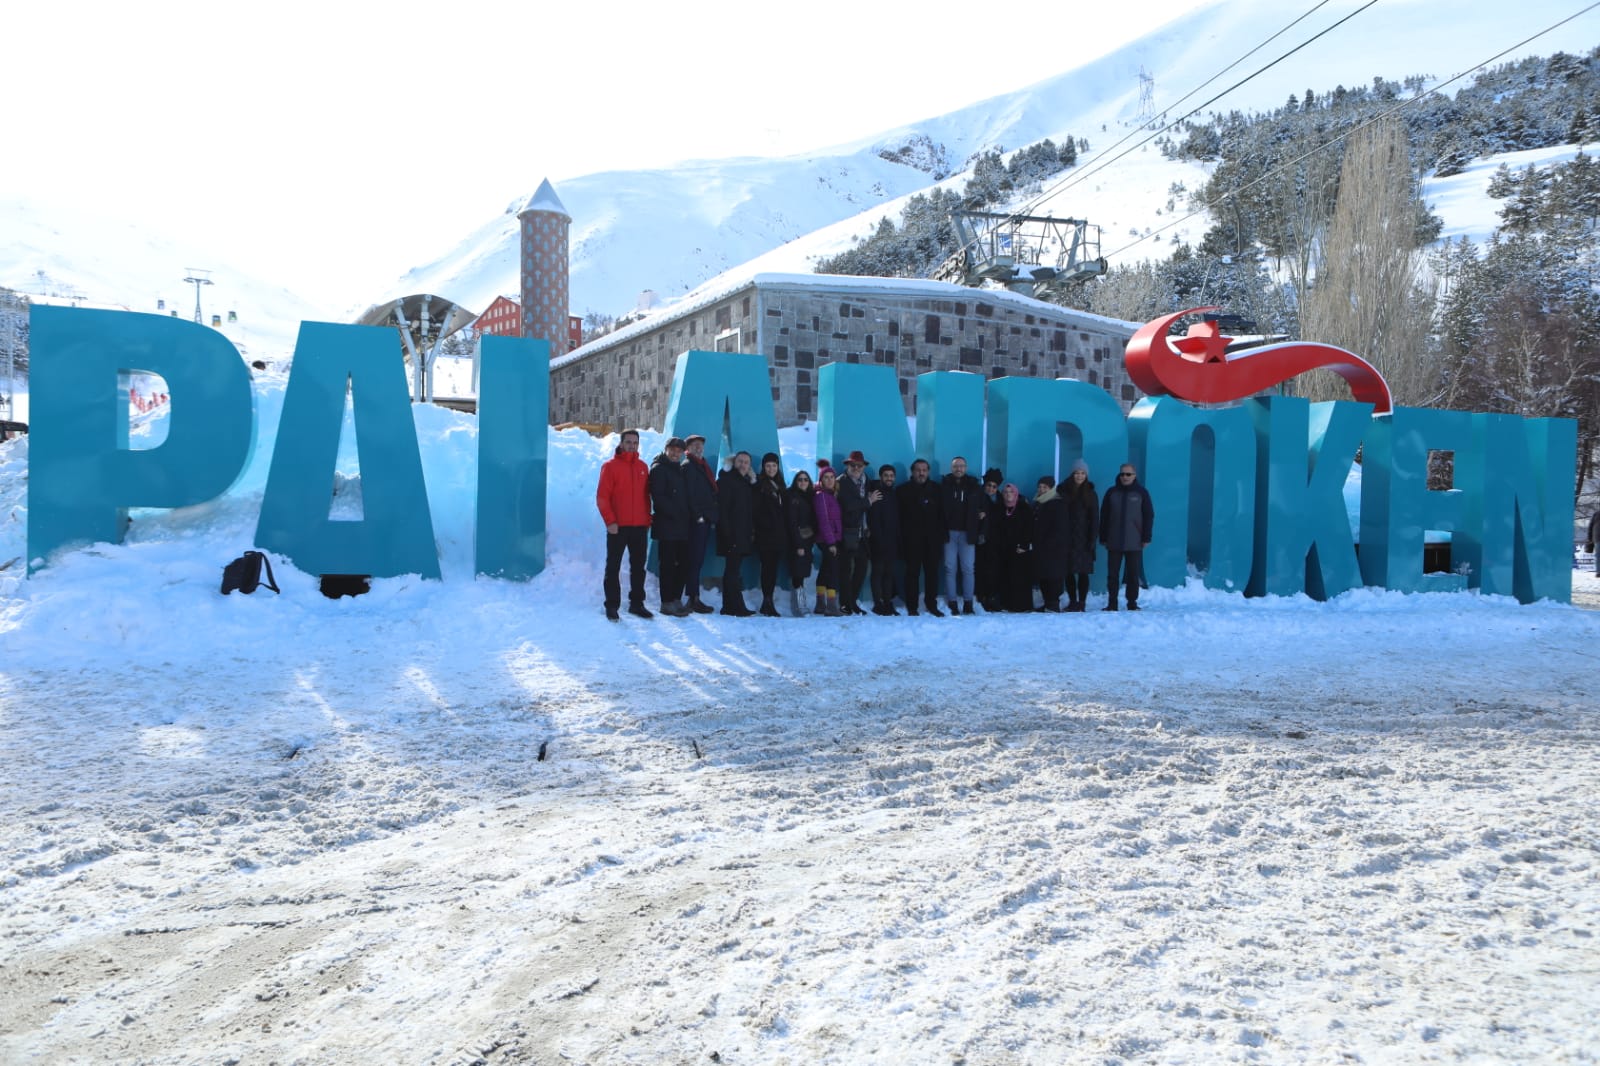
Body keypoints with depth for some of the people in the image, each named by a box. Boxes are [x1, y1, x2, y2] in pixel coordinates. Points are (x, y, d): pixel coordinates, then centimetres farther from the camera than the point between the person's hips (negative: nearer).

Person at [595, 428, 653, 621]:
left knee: (638, 567, 10)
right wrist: (610, 521, -14)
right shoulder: (610, 466, -3)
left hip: (640, 527, 5)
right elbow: (602, 497, -7)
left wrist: (647, 519, 9)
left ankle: (637, 603, 19)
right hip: (618, 527, -4)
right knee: (613, 567, 1)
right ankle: (612, 605, 5)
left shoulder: (643, 466, 11)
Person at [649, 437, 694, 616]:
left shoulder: (680, 470, 21)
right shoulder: (658, 469, -3)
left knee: (683, 563, 8)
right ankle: (667, 603, -1)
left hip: (682, 527, 7)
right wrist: (676, 514, -15)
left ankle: (676, 599, 17)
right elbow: (658, 497, -13)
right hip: (666, 526, -7)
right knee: (667, 564, -5)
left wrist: (689, 518, 7)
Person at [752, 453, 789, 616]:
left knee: (773, 567, 5)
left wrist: (785, 532, 11)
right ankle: (767, 602, -6)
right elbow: (756, 510, -8)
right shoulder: (759, 484, -1)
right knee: (768, 566, -8)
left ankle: (768, 603, 10)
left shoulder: (780, 486, 19)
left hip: (779, 534, 6)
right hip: (765, 534, -6)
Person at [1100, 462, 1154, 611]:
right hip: (1114, 542, 1)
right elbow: (1104, 516, 9)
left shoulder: (1141, 493, 4)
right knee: (1112, 574, 1)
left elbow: (1149, 516, 3)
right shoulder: (1112, 492, 7)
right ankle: (1112, 603, 7)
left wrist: (1146, 538, -3)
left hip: (1134, 543, -1)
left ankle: (1132, 603, 10)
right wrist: (1103, 538, 4)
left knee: (1133, 574, 2)